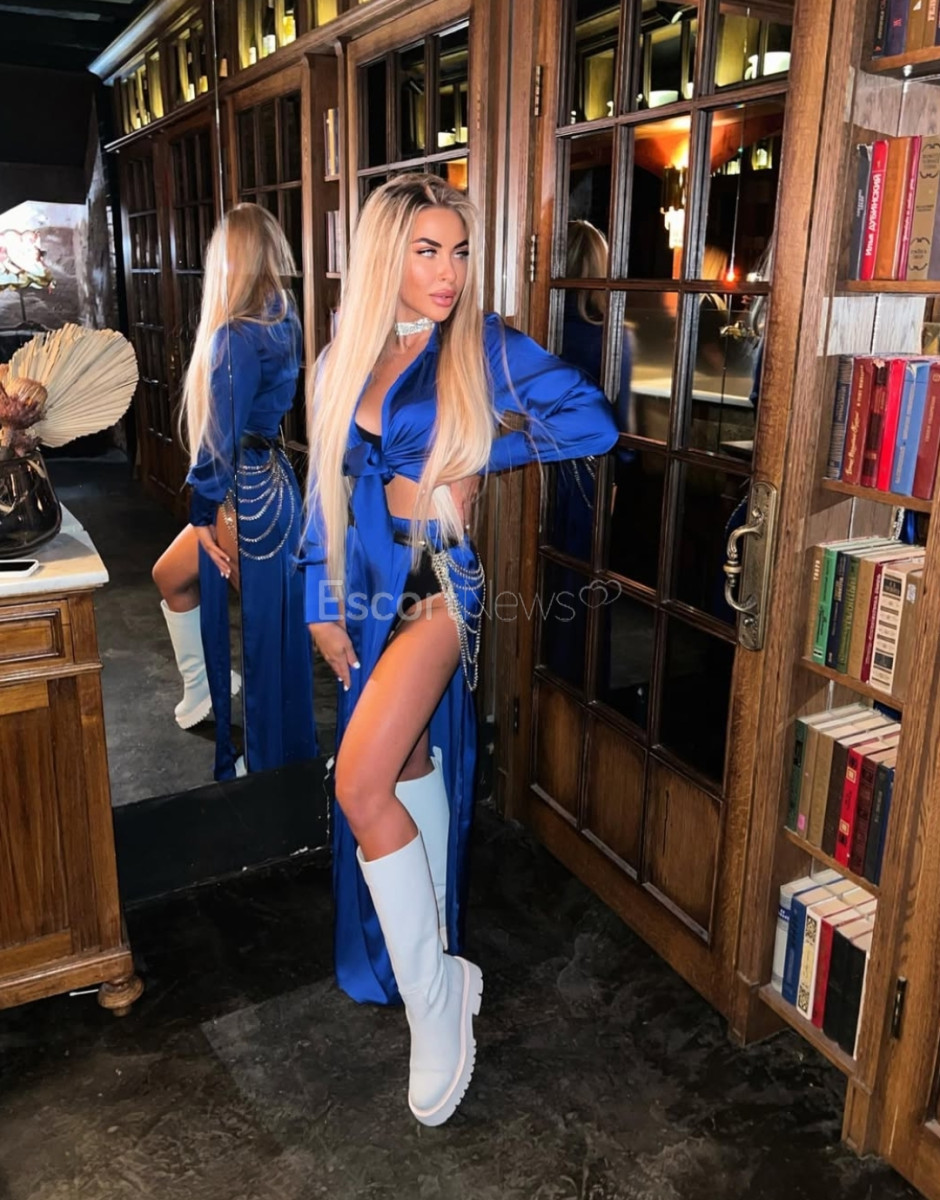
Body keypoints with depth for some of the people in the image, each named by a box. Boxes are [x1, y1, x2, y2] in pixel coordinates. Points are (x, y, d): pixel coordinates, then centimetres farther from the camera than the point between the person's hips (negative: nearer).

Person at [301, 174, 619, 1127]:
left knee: (361, 788, -18)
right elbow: (326, 490, 11)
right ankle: (436, 955, 37)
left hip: (442, 578, -5)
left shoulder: (485, 349, -4)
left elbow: (592, 422, -10)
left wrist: (481, 454, -7)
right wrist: (324, 605, 9)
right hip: (370, 584, 5)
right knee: (411, 767, 17)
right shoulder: (343, 360, 8)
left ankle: (433, 991, 0)